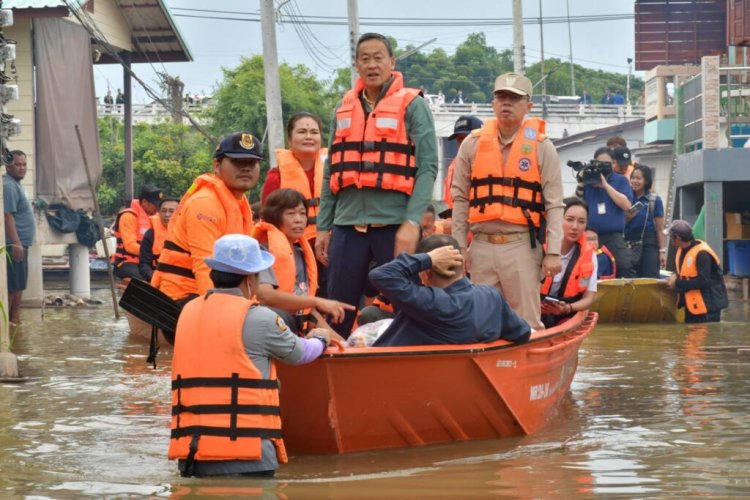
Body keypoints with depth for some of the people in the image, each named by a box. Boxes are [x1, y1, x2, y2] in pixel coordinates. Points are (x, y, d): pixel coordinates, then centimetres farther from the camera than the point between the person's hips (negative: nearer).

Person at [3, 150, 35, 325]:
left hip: (20, 243, 10)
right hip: (13, 244, -10)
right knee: (12, 284, -9)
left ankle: (15, 318, 19)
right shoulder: (8, 186, -16)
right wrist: (16, 242, -27)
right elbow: (8, 216, -23)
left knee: (19, 283, 14)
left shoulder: (17, 185, 17)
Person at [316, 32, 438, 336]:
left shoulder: (413, 106, 1)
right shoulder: (344, 109, 15)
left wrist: (412, 223, -16)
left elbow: (427, 168, -7)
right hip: (348, 224, 4)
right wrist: (323, 227, 12)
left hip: (395, 224, -4)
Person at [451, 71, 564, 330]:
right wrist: (459, 247, 6)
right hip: (481, 247, 3)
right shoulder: (473, 144, 8)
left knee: (527, 324, -3)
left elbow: (554, 204, 0)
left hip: (522, 247, -3)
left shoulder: (541, 146, 2)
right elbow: (460, 199, 10)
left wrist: (553, 252, -6)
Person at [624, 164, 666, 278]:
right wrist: (627, 218, -6)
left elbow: (660, 229, -1)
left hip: (648, 244, -3)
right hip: (629, 245, 3)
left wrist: (662, 251, -7)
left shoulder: (654, 200, 0)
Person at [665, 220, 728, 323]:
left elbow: (703, 281, -28)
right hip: (691, 303, 9)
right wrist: (676, 276, -3)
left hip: (708, 304, -9)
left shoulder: (701, 254, -23)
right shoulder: (682, 250, 5)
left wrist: (677, 283, -23)